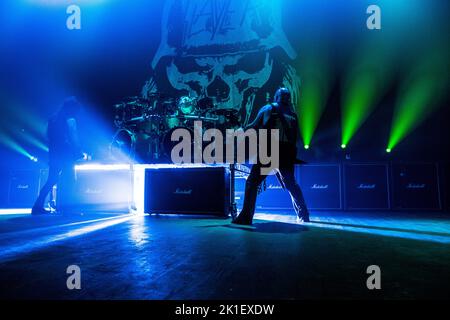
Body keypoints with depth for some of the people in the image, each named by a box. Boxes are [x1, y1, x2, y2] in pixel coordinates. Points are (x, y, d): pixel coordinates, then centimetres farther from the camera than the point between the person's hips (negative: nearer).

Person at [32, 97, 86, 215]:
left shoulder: (52, 119, 15)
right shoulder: (70, 120, -8)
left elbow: (49, 137, 14)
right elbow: (74, 140, -11)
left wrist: (54, 150, 18)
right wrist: (81, 154, -3)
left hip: (54, 155, 7)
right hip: (66, 155, -7)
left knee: (51, 181, 12)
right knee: (68, 181, 1)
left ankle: (38, 206, 8)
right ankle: (65, 207, 1)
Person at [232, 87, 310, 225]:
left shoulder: (268, 109, 8)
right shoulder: (293, 114, 16)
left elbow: (255, 126, -1)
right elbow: (296, 137, 13)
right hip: (287, 154, 4)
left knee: (252, 183, -2)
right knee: (291, 185, 21)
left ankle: (246, 217, -12)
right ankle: (304, 215, 25)